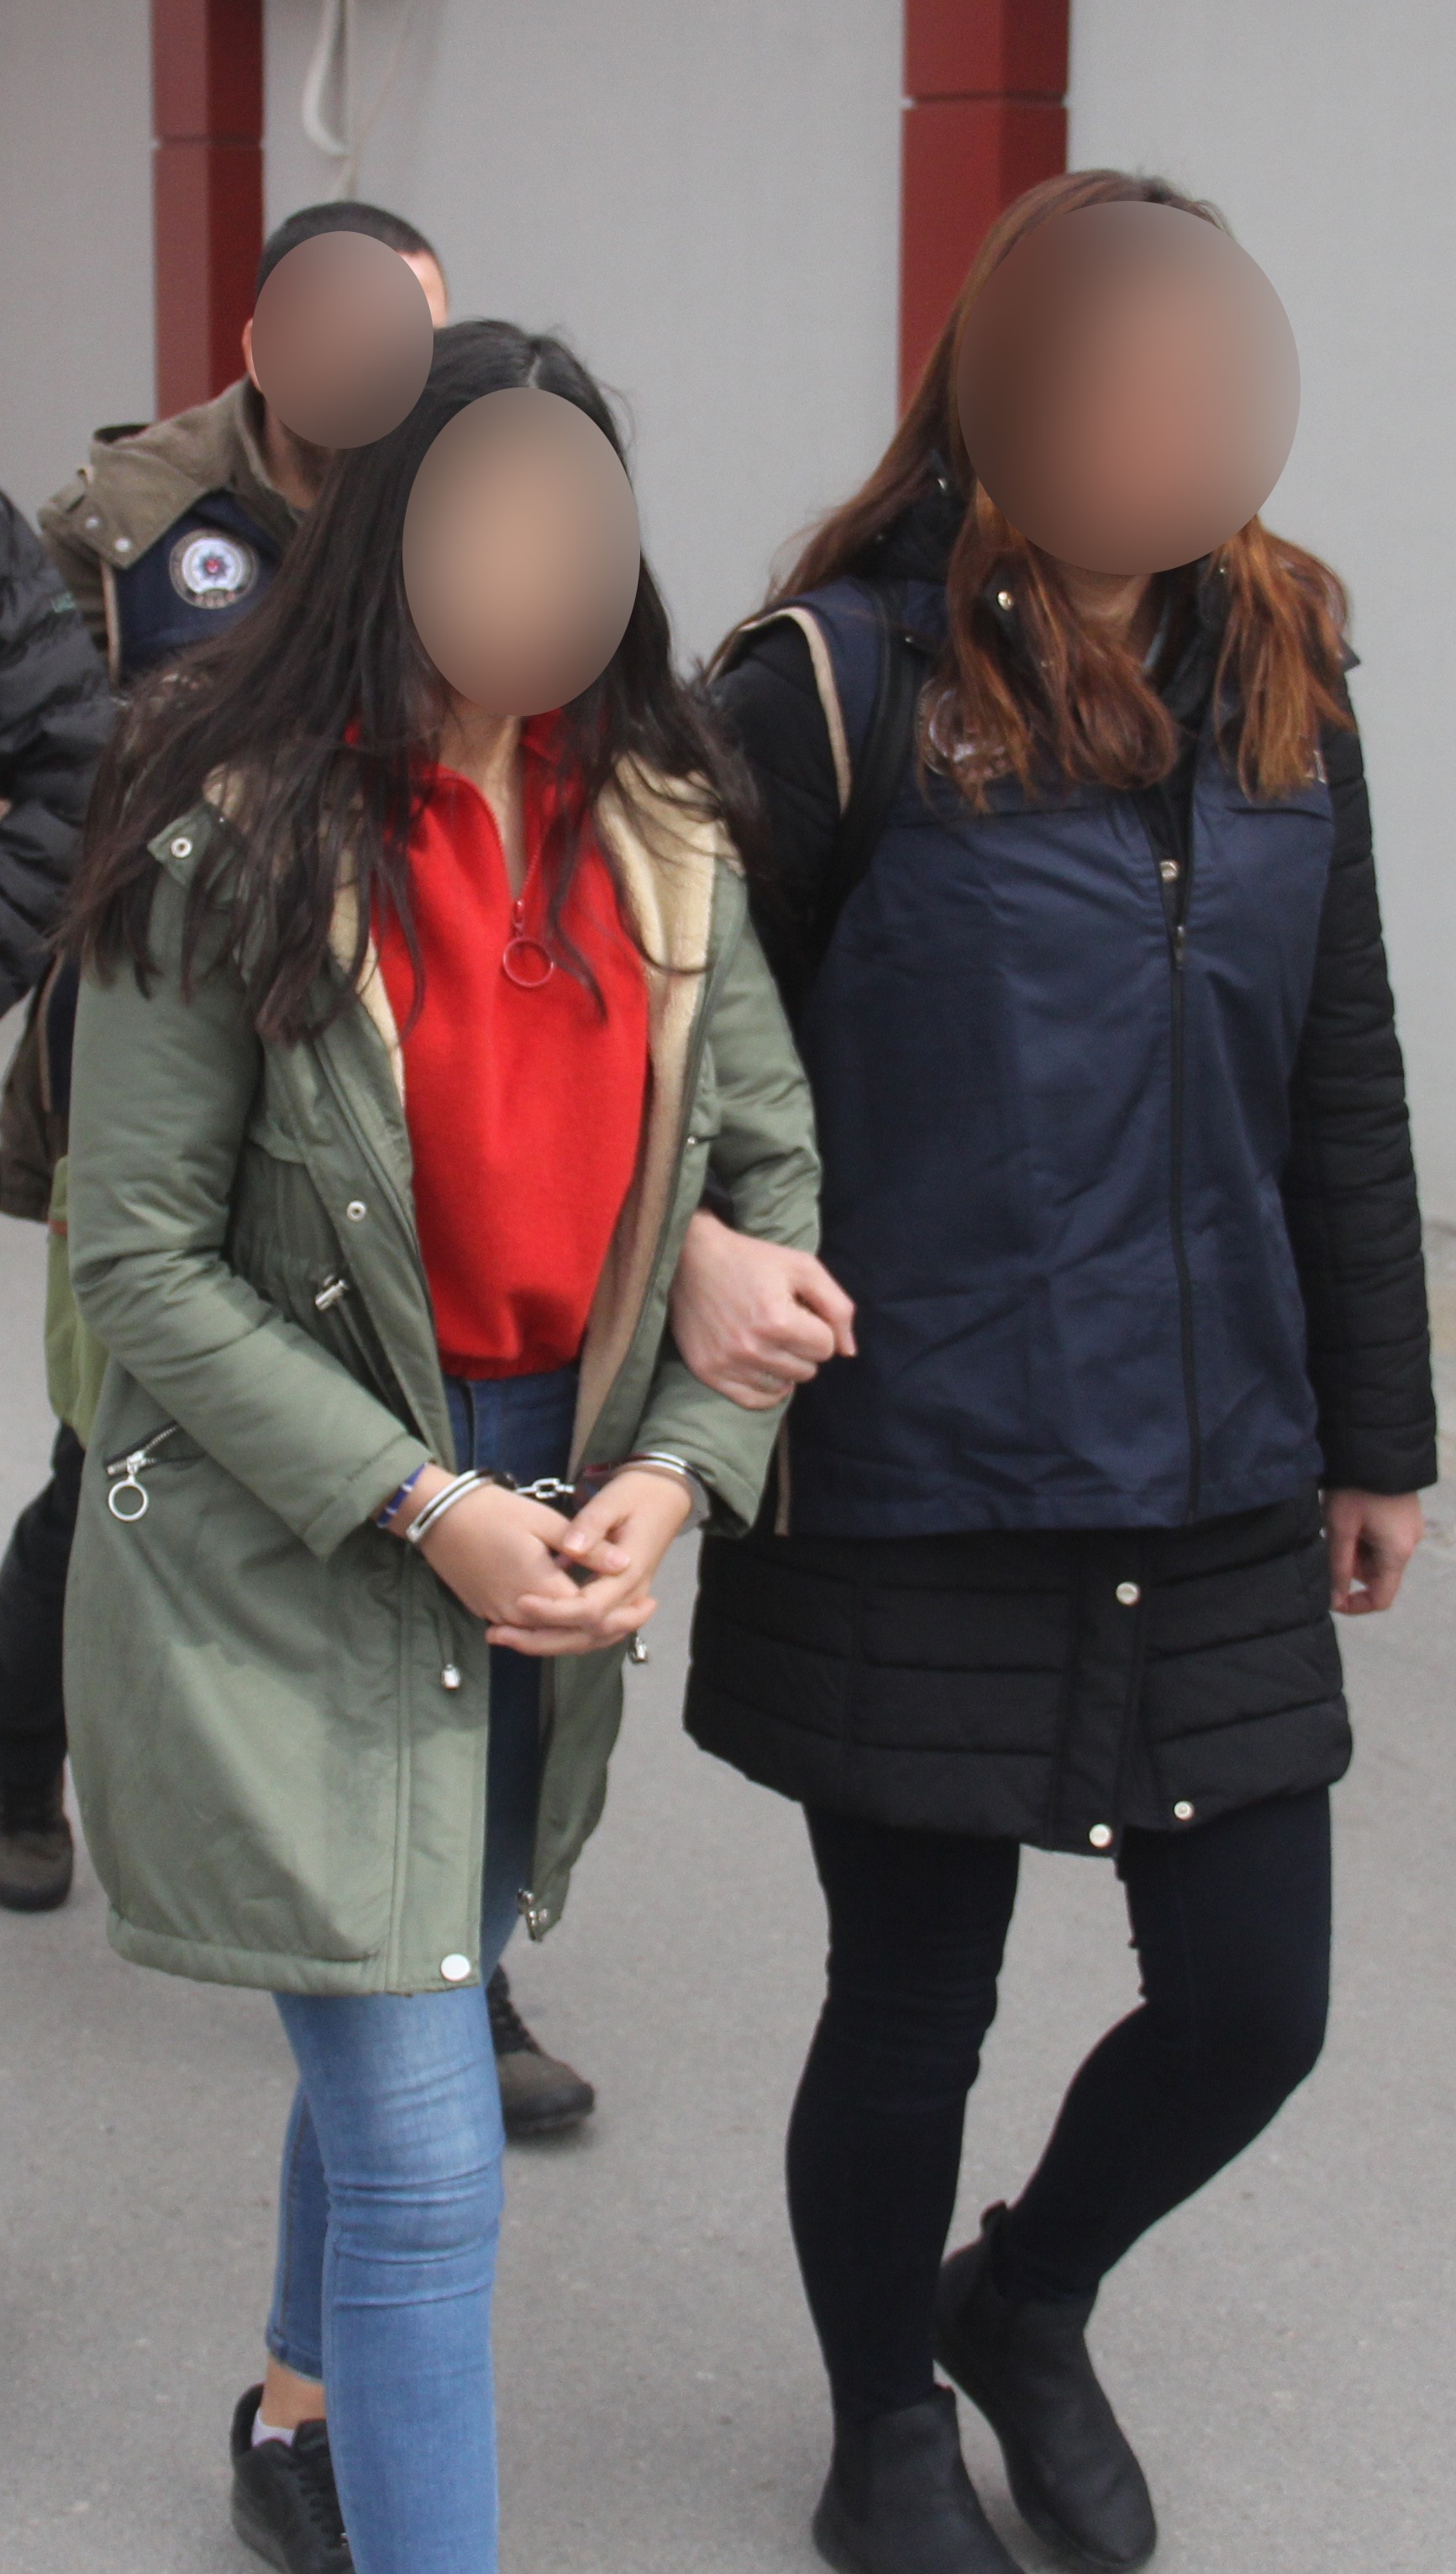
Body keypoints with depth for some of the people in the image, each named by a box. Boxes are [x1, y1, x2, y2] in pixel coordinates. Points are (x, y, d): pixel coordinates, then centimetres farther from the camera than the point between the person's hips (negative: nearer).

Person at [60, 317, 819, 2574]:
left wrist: (677, 1474, -9)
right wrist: (423, 1508, -17)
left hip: (569, 1540, 5)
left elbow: (771, 1166, 5)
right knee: (429, 2152, -6)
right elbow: (138, 1253, -12)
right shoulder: (238, 840, -13)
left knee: (400, 2018, 22)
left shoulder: (662, 831, 2)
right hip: (295, 1555, -5)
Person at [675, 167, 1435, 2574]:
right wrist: (692, 1240, -29)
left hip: (1215, 1489, 5)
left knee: (1252, 2005, 10)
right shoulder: (842, 682, -11)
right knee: (914, 2012, 10)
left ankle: (1027, 2305, 42)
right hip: (917, 1493, -4)